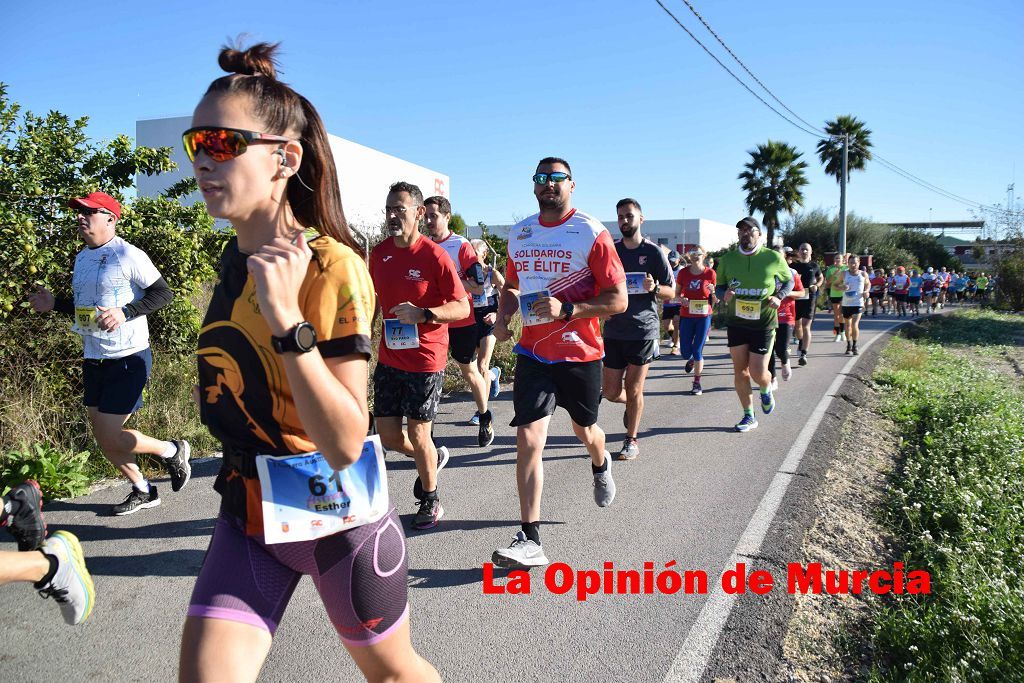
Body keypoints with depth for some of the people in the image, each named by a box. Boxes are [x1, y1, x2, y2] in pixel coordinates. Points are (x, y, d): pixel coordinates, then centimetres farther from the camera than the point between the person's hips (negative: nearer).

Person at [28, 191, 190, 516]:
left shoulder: (128, 254, -12)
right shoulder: (81, 258, 12)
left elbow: (164, 293, -15)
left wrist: (125, 312, -25)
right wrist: (55, 304, 9)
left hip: (128, 358, -8)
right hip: (94, 359, 9)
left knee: (111, 438, -9)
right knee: (103, 439, 12)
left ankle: (172, 450, 15)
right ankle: (142, 490, 30)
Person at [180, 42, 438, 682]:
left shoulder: (331, 267, -21)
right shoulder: (233, 262, 2)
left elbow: (345, 442, -28)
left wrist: (287, 320, -36)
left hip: (337, 511, -5)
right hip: (248, 509, 6)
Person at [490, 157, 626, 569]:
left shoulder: (592, 233, -10)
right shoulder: (519, 234, 6)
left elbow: (618, 300, -13)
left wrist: (565, 309, -25)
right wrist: (503, 316, 1)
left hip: (581, 353, -2)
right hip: (533, 353, 3)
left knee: (584, 429, 19)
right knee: (528, 440, -9)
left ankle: (600, 466, 56)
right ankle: (530, 540, -4)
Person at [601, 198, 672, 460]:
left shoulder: (653, 252, 0)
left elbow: (671, 293, 2)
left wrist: (654, 287, -19)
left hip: (643, 330, -3)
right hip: (614, 331, 3)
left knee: (633, 390, 2)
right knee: (610, 392, 4)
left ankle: (631, 440, 19)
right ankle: (632, 404, 37)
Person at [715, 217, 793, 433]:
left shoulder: (774, 258, -6)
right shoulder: (727, 259, -1)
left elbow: (789, 280, 9)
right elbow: (719, 287, 9)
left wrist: (779, 296, -11)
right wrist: (724, 294, -15)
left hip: (763, 324, -2)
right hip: (736, 322, 3)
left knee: (757, 372, -5)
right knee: (740, 370, 5)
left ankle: (767, 390, 34)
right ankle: (749, 417, 20)